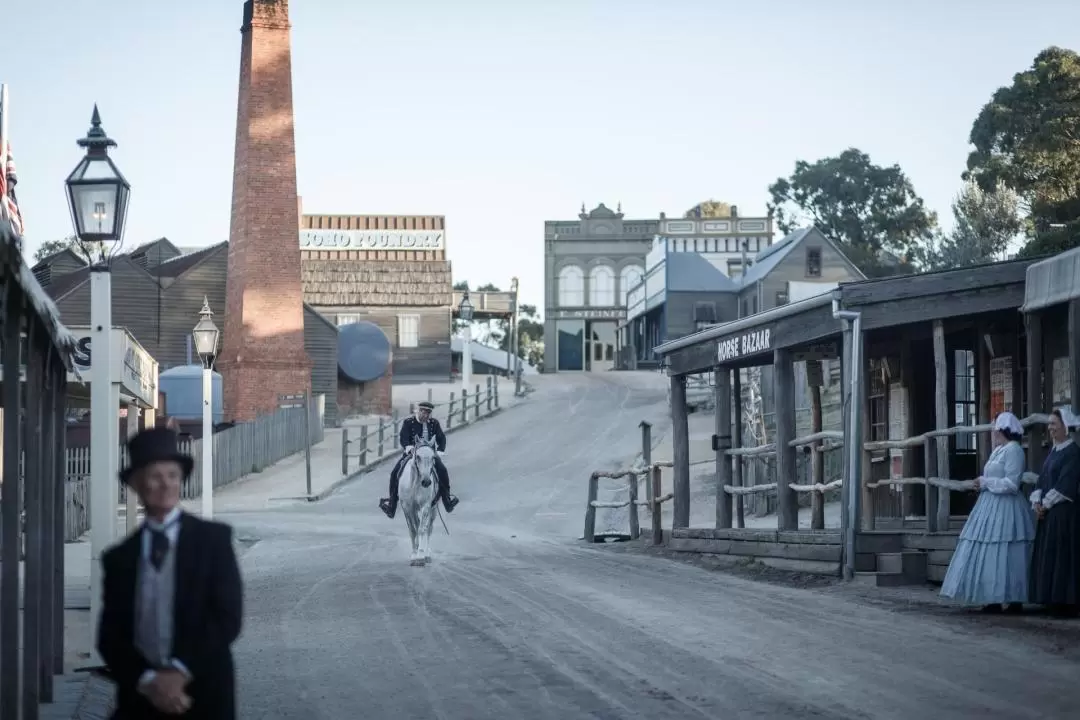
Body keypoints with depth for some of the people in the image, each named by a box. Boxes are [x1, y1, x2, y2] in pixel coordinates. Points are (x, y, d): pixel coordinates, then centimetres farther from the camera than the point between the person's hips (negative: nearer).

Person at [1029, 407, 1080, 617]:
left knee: (1062, 557, -8)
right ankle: (1055, 601, 12)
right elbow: (1042, 479, 15)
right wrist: (1037, 501, 0)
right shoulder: (1054, 451, 16)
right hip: (1047, 512, 9)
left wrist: (1046, 504, -13)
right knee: (1047, 557, 8)